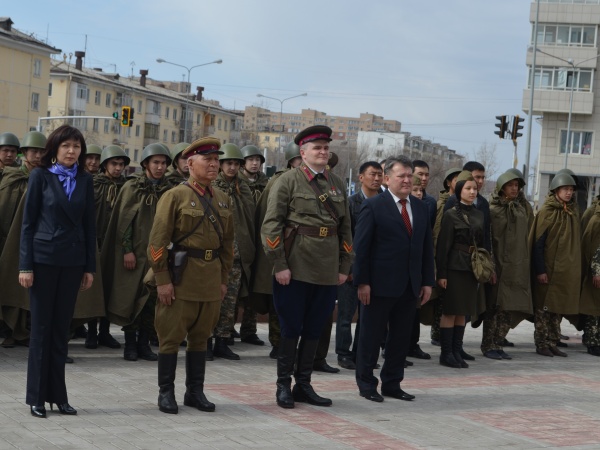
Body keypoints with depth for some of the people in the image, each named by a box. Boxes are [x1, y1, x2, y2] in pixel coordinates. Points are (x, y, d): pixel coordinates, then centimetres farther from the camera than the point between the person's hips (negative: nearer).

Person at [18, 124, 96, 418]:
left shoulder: (85, 181, 8)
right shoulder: (41, 176, -2)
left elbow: (89, 225, 9)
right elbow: (28, 221, -2)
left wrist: (90, 267, 5)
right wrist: (25, 265, -8)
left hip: (72, 261, 3)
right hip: (44, 258, -3)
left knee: (61, 328, 7)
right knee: (41, 327, 2)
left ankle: (58, 394, 14)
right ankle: (37, 396, 8)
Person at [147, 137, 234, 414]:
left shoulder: (223, 201, 12)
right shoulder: (175, 196, -6)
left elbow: (227, 242, 17)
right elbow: (158, 241, -9)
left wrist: (224, 279, 11)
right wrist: (162, 280, -13)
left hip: (211, 280, 5)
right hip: (180, 277, -5)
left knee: (201, 336, 12)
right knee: (171, 336, 1)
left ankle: (195, 391, 21)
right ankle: (166, 393, 10)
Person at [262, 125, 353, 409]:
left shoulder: (337, 184, 12)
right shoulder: (288, 181, -3)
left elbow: (345, 227, 16)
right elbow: (271, 225, -7)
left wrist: (344, 266, 9)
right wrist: (279, 265, -12)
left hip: (327, 271, 5)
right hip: (295, 269, -5)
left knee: (314, 330, 10)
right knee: (290, 329, 2)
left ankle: (303, 385, 20)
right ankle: (284, 386, 13)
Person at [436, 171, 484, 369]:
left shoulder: (479, 215, 11)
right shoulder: (451, 214, -6)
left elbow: (482, 243, 16)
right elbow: (443, 246, -9)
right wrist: (441, 273, -13)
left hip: (472, 269, 6)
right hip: (455, 268, -6)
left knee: (463, 312, 9)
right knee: (450, 311, -2)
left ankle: (457, 351, 15)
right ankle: (446, 353, 4)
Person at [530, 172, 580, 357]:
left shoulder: (573, 212, 10)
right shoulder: (546, 212, -9)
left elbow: (576, 241, 15)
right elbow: (537, 243, -11)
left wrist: (576, 268, 10)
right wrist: (540, 270, -15)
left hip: (566, 270, 6)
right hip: (548, 269, -6)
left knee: (558, 307, 10)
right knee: (543, 307, 0)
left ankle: (552, 343, 16)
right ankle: (541, 344, 7)